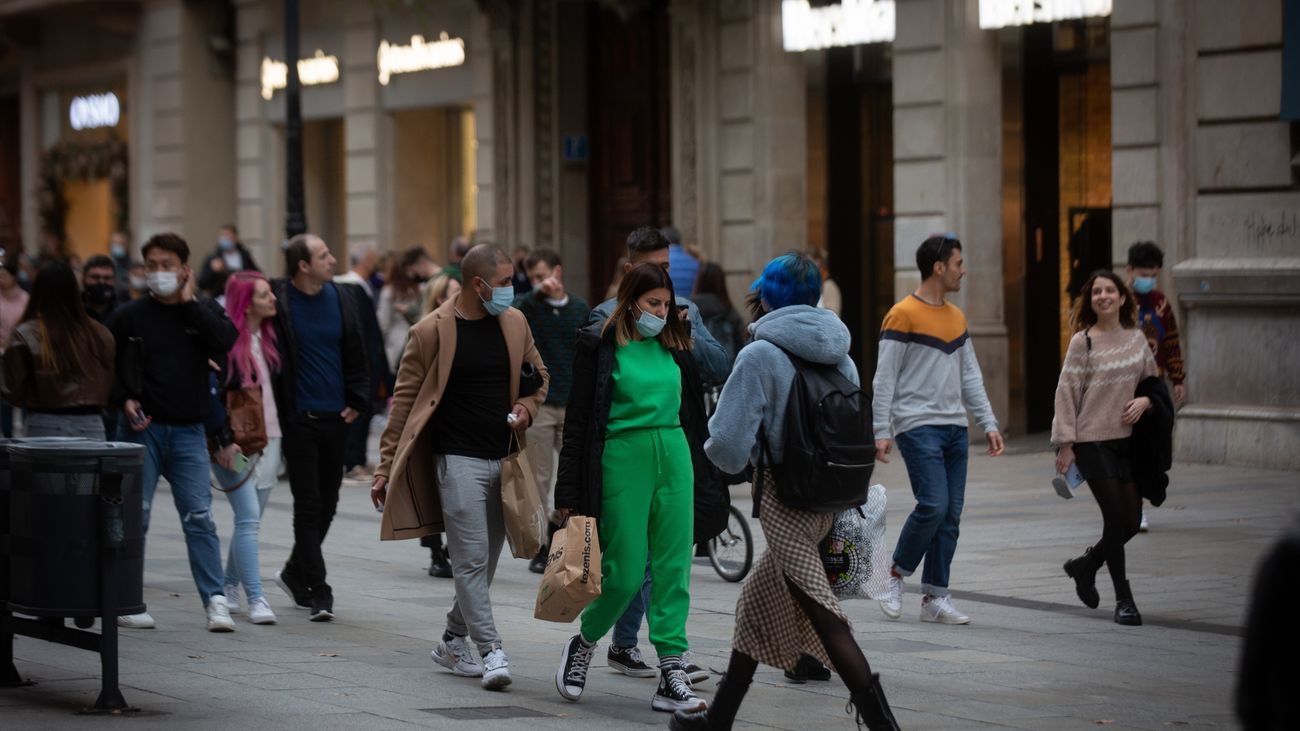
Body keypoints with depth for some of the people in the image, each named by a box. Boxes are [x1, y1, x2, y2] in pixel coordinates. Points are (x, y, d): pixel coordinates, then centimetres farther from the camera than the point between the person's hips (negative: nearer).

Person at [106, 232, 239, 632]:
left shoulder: (203, 313, 6)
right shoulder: (130, 316, 2)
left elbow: (225, 341, -15)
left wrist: (189, 303, -11)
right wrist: (125, 400, -7)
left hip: (189, 430, 1)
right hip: (143, 428, -1)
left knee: (199, 517, -3)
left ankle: (215, 600, -3)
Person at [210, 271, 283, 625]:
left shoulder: (269, 337, 11)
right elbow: (213, 393, -13)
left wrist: (282, 435, 11)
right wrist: (224, 441, -18)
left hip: (269, 439, 7)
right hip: (236, 443, -7)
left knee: (249, 520, 11)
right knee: (249, 518, -10)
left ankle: (230, 586, 23)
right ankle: (256, 598, -11)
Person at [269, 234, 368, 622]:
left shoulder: (342, 296, 6)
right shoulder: (277, 301, -9)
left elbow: (355, 353, 10)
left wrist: (356, 400, 3)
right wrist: (274, 410, -10)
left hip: (336, 416, 5)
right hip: (298, 417, -5)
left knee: (327, 503, 12)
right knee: (309, 505, -4)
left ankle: (295, 574, 30)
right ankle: (318, 592, -1)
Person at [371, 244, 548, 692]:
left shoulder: (514, 322, 7)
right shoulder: (432, 331, -8)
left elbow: (538, 376, 23)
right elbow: (405, 399, -3)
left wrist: (528, 408, 0)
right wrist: (386, 467, -4)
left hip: (504, 458, 6)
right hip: (459, 459, -6)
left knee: (485, 561, 11)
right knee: (471, 560, -10)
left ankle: (453, 643, 25)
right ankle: (491, 653, -10)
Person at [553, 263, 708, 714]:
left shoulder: (674, 346, 12)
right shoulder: (600, 346, -3)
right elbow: (578, 421, -3)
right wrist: (568, 494, -6)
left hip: (674, 457, 5)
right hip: (623, 457, -5)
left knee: (673, 569, 0)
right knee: (625, 571, -4)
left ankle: (672, 675, 2)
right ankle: (582, 644, 23)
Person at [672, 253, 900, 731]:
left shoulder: (761, 355, -12)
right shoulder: (840, 355, 9)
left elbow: (729, 444, -14)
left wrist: (723, 454, 8)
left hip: (784, 499, -8)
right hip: (828, 500, 8)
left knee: (822, 615, -10)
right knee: (756, 601, 21)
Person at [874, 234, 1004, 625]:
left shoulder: (957, 317, 15)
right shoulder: (903, 315, -7)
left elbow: (970, 376, 19)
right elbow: (884, 378, -9)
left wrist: (988, 422, 11)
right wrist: (882, 431, -13)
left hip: (955, 429, 7)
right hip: (918, 427, -7)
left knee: (951, 515, 3)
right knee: (933, 505, -16)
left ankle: (935, 597, 7)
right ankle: (897, 574, 5)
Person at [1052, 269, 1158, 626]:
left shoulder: (1136, 339, 8)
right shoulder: (1083, 342, -4)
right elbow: (1067, 393, -6)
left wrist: (1144, 401, -5)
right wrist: (1065, 443, -10)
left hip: (1127, 437, 5)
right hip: (1093, 440, -5)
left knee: (1132, 519, 3)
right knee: (1116, 516, -8)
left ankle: (1086, 564, 30)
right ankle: (1124, 599, 2)